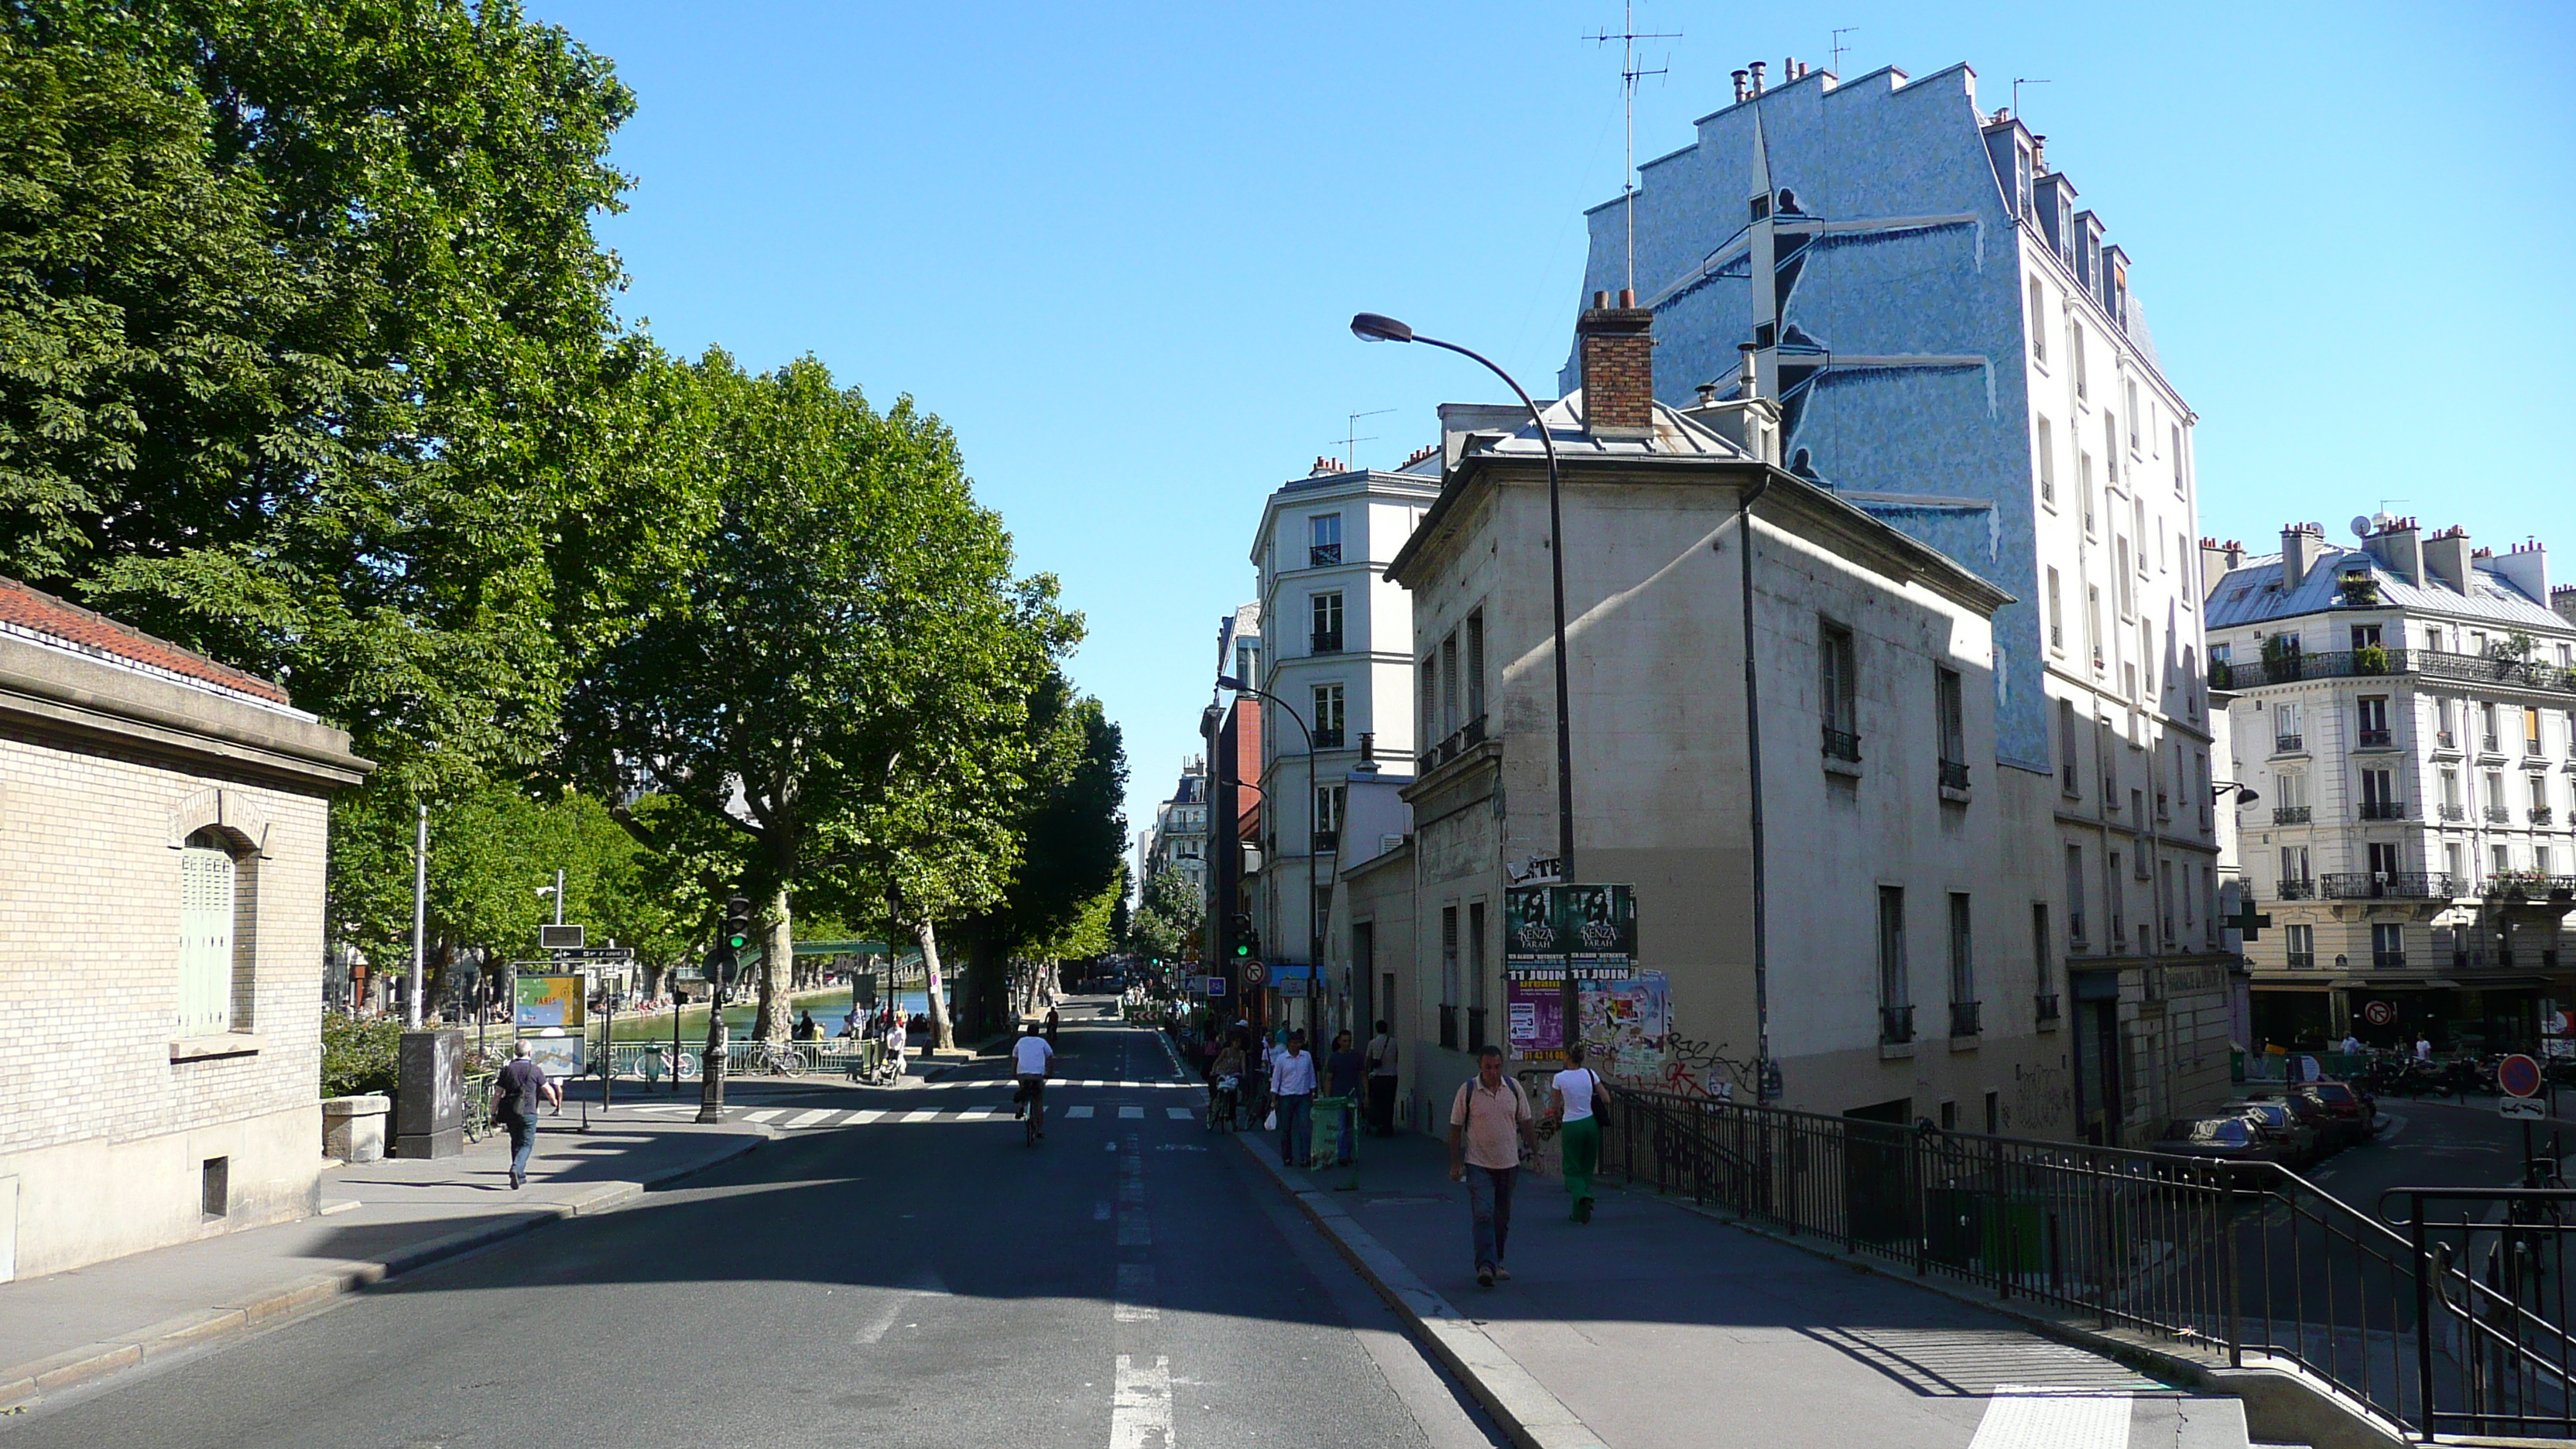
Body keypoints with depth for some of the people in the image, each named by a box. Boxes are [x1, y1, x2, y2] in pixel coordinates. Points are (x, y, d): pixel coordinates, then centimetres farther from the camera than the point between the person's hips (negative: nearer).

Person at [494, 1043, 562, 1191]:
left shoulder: (507, 1070, 4)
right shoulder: (535, 1070, -3)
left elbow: (497, 1094, 3)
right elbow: (548, 1091, 3)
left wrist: (494, 1113, 9)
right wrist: (555, 1102, 23)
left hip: (509, 1112, 3)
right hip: (527, 1112, -3)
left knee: (516, 1143, 17)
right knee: (526, 1144, 0)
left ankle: (520, 1177, 21)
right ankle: (516, 1169, -24)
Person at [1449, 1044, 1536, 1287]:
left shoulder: (1513, 1088, 2)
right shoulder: (1467, 1090, -7)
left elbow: (1526, 1122, 10)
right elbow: (1456, 1128, -2)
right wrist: (1455, 1164, -5)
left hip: (1508, 1162, 4)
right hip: (1478, 1164, -4)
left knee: (1503, 1217, 12)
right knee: (1482, 1214, -14)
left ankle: (1497, 1262, 27)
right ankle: (1485, 1266, -17)